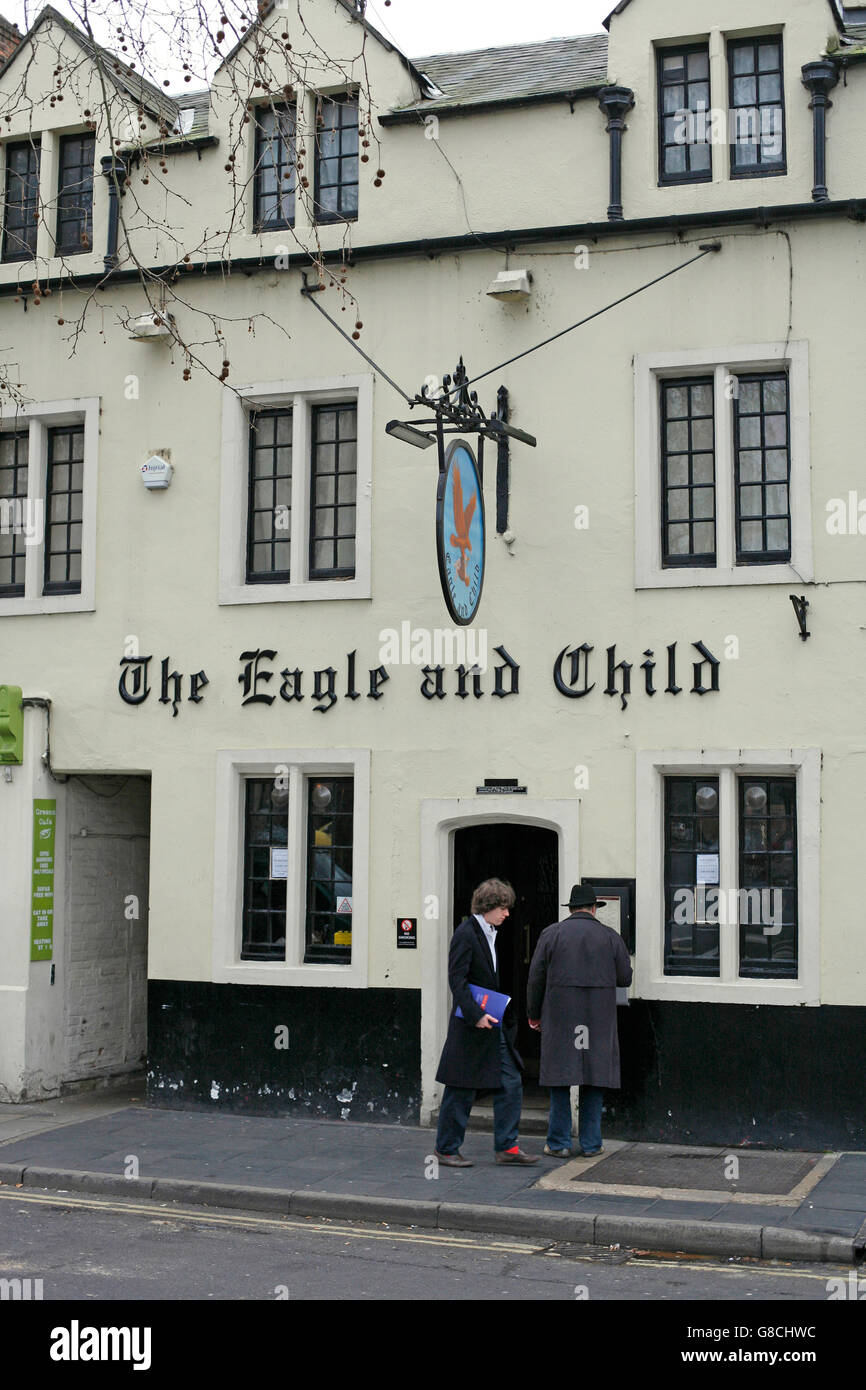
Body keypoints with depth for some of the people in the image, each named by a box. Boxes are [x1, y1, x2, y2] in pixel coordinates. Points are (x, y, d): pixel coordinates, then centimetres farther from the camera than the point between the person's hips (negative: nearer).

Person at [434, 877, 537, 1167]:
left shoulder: (491, 934, 13)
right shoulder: (466, 934, -14)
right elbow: (457, 980, -19)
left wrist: (507, 1017, 15)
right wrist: (476, 1015, -26)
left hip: (496, 1027, 9)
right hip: (470, 1028, -9)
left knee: (511, 1084, 5)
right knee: (461, 1092, 1)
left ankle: (506, 1146, 12)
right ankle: (446, 1149, 13)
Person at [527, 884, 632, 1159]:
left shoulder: (551, 934, 1)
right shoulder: (611, 937, 4)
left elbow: (536, 978, 1)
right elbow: (625, 978, 5)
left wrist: (534, 1013, 12)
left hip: (560, 1015, -1)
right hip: (599, 1018, 1)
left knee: (559, 1075, 4)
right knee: (595, 1075, 7)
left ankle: (559, 1143, 6)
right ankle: (590, 1143, 9)